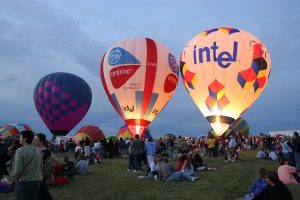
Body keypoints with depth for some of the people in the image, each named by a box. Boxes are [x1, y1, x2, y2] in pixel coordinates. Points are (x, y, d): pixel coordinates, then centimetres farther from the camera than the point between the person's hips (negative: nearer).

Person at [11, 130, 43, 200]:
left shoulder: (20, 151, -13)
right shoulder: (39, 151, 6)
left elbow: (18, 169, -17)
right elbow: (41, 167, 7)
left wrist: (15, 178, 0)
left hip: (23, 181, -6)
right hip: (37, 181, 6)